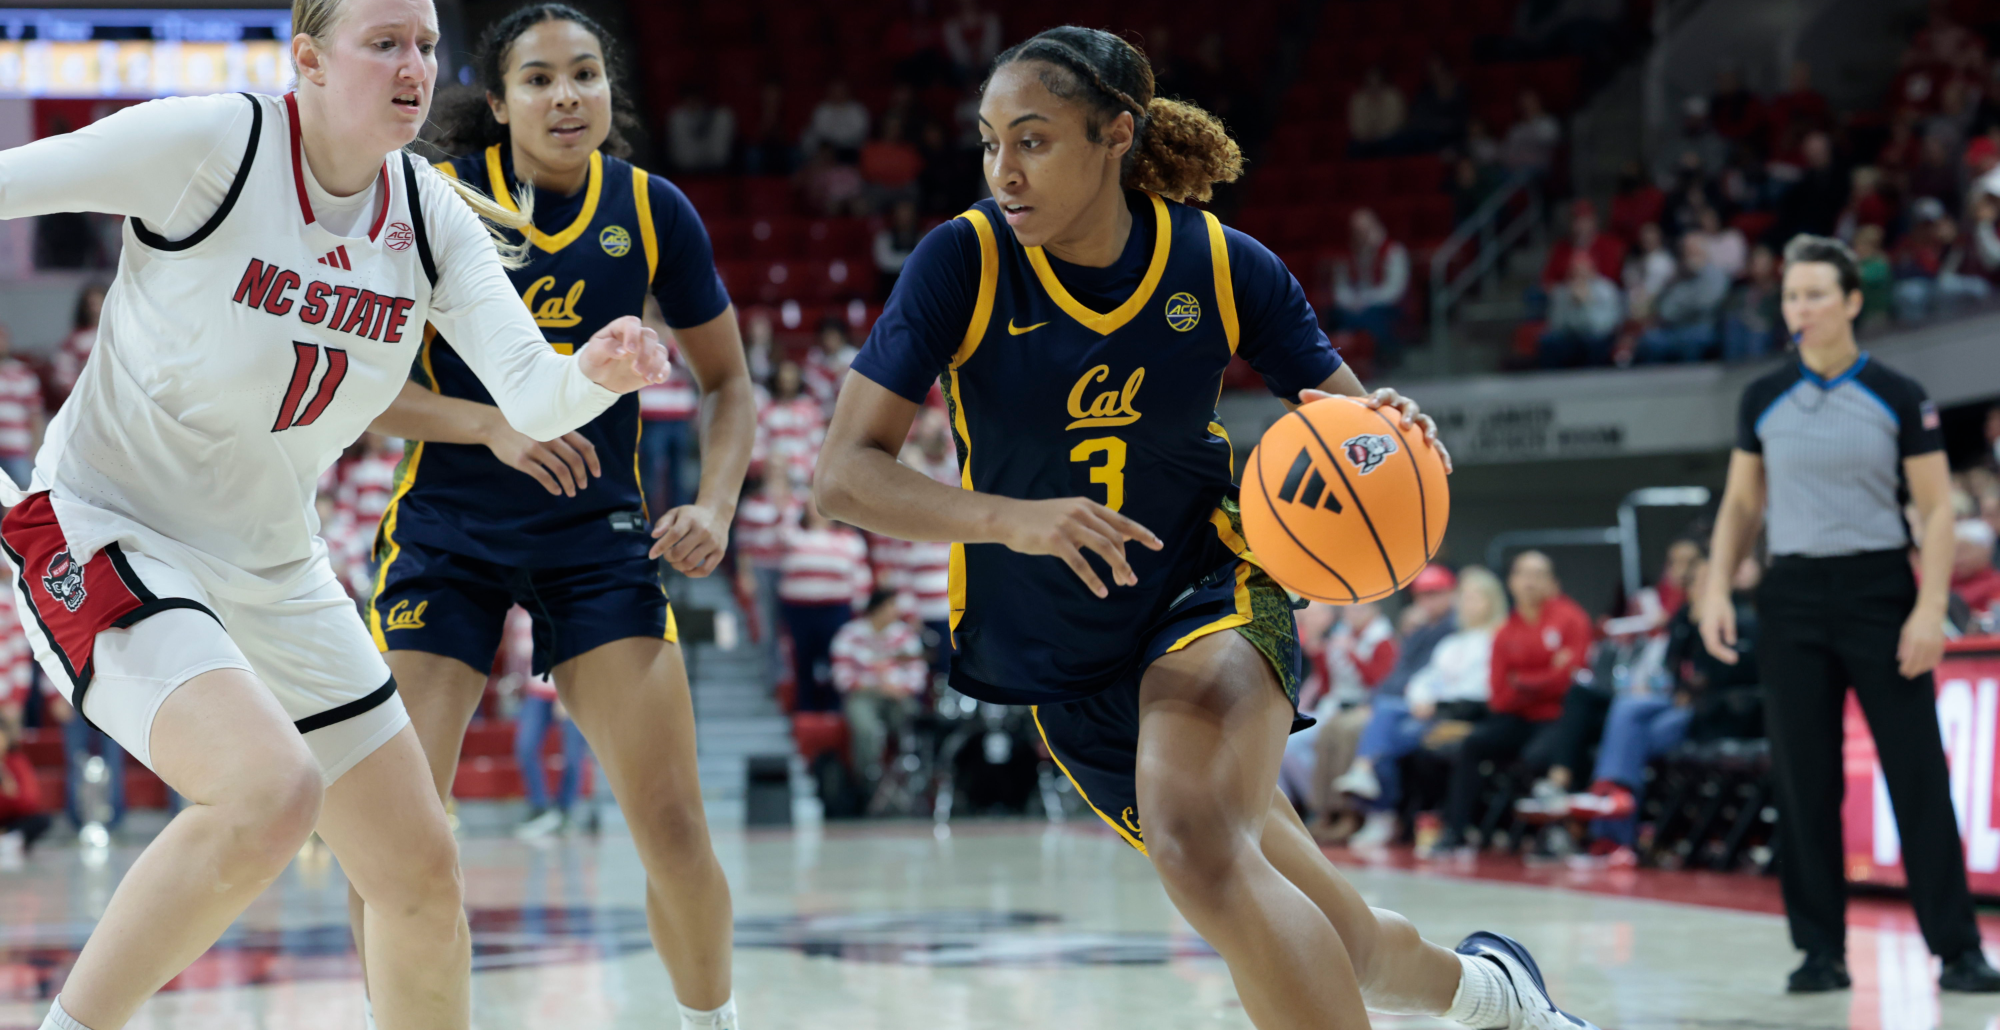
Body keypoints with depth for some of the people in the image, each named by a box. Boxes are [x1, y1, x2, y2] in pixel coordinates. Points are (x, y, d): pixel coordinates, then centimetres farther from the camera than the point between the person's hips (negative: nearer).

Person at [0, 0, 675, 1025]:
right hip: (107, 539, -7)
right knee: (271, 792, -32)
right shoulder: (207, 143, -17)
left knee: (422, 877, 7)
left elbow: (530, 397, -12)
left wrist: (592, 374, -34)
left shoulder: (433, 216, -1)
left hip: (274, 573, 7)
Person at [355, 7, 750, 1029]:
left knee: (673, 832, -5)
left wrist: (714, 506, -8)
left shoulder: (651, 210, -3)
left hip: (597, 539, 1)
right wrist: (492, 426, -24)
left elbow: (728, 381, 8)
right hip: (445, 533, -1)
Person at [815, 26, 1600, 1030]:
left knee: (1197, 845, -34)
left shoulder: (1222, 266, -11)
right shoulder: (963, 261, -14)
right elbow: (845, 472, -20)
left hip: (1209, 597, -2)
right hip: (1066, 669, 2)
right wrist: (1012, 518, -36)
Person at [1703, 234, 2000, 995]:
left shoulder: (1898, 397, -2)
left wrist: (1930, 608, -12)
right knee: (1803, 780, 2)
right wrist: (1716, 589, 2)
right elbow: (1741, 503, 14)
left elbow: (1936, 510, -3)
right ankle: (1821, 951, 10)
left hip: (1878, 589, -3)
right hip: (1792, 595, 3)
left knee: (1918, 774, -4)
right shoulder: (1763, 400, 6)